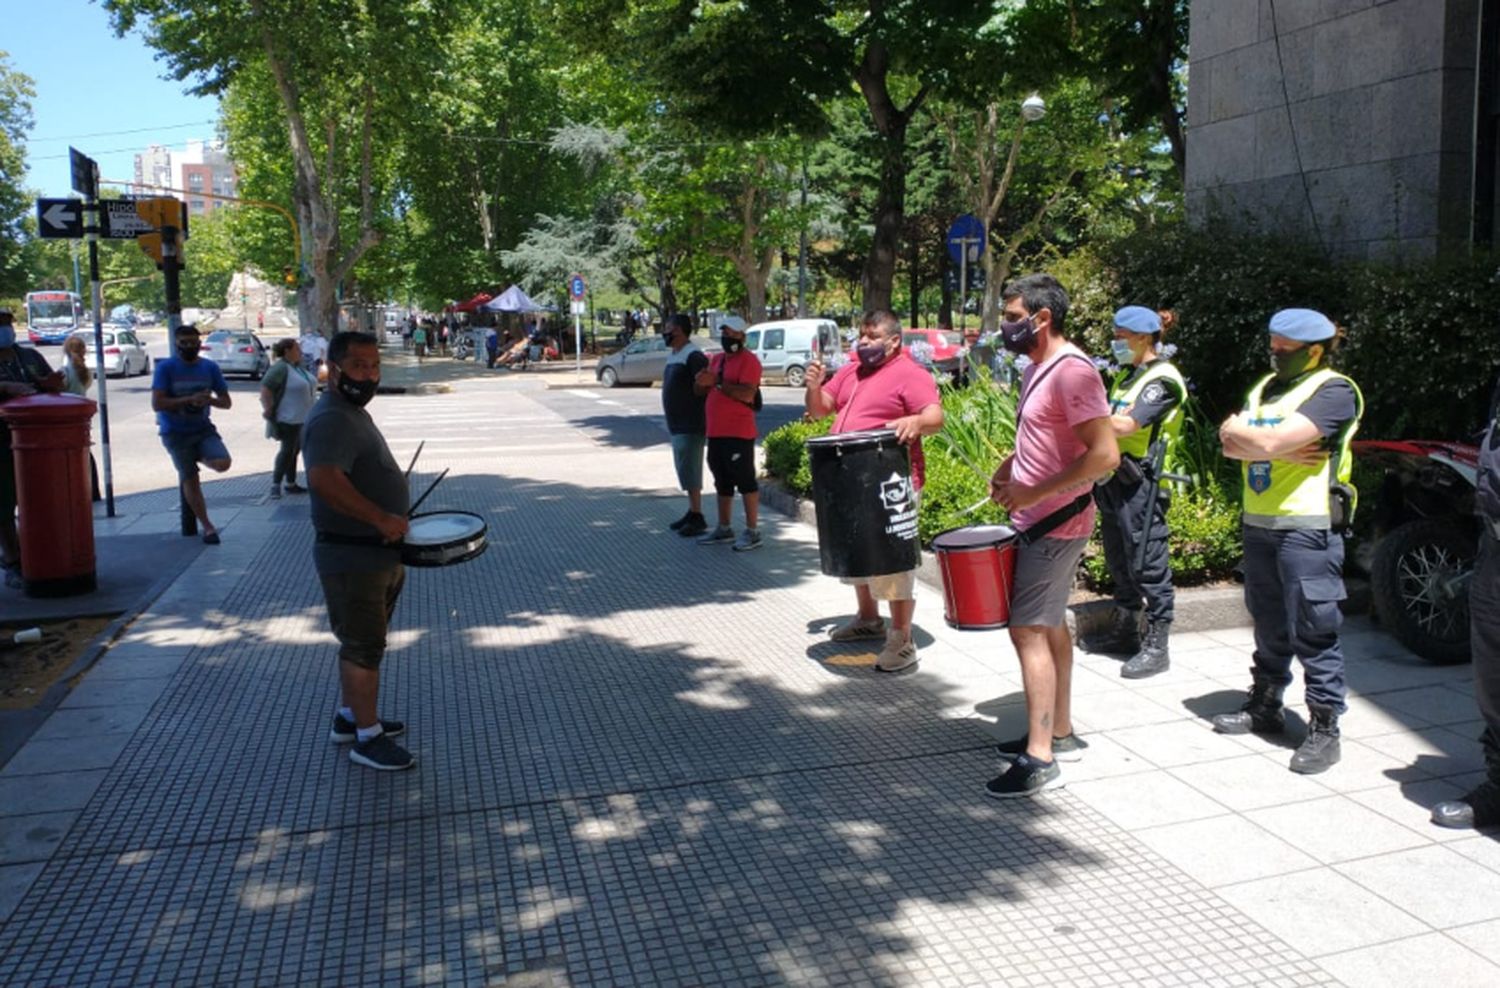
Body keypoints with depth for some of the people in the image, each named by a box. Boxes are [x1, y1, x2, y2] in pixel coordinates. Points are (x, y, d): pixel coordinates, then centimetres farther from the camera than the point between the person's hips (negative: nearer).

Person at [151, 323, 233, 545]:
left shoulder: (210, 367, 2)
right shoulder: (165, 368, -8)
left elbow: (226, 401, 5)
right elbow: (157, 403, -16)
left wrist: (210, 400, -17)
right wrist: (189, 400, -25)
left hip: (204, 429, 2)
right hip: (176, 433, -2)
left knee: (222, 463, -21)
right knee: (190, 479, 2)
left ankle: (200, 457, 16)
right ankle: (207, 527, 15)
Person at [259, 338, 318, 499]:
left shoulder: (299, 367, 12)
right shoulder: (280, 368, -17)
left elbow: (307, 386, 24)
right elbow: (265, 389, -22)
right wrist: (268, 410, -24)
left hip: (303, 418, 9)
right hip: (288, 419, -9)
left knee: (294, 450, 12)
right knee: (288, 450, -6)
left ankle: (291, 484, 19)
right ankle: (275, 485, 1)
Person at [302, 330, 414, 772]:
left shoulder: (353, 413, 13)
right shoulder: (332, 420, -21)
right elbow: (324, 479, -36)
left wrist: (390, 519, 17)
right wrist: (381, 518, -32)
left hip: (376, 551, 10)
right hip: (352, 556, -10)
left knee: (361, 641, 21)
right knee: (364, 646, 0)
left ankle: (349, 717, 35)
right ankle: (368, 738, 12)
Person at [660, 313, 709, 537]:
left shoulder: (693, 356, -16)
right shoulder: (674, 355, 15)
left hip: (690, 424, -10)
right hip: (677, 424, 10)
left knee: (690, 470, -8)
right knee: (685, 469, 14)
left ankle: (697, 517, -2)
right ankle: (692, 512, 23)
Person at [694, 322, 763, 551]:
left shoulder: (749, 360, -9)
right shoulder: (717, 359, 18)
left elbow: (747, 394, -22)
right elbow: (699, 390, 20)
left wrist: (717, 382, -20)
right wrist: (701, 382, -3)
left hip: (738, 433, -9)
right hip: (715, 431, 9)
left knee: (745, 480, -5)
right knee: (722, 482, 16)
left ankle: (752, 532, -1)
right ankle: (723, 528, 26)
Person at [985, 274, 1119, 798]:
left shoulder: (1072, 371, -20)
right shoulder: (1036, 368, 11)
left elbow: (1104, 454, -26)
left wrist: (1034, 493, -24)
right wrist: (1010, 466, 7)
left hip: (1055, 525, -10)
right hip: (1040, 522, 10)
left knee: (1028, 630, -9)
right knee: (1050, 626, 17)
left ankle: (1039, 759, -4)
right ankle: (1060, 732, 29)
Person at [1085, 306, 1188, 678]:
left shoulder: (1162, 379, -11)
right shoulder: (1127, 375, 17)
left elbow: (1125, 425, -22)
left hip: (1139, 482, -9)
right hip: (1114, 477, 9)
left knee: (1148, 562, -4)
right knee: (1119, 558, 17)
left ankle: (1156, 646, 1)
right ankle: (1123, 629, 29)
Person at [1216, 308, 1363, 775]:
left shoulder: (1333, 391, -10)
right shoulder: (1266, 386, 16)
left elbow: (1271, 442, -22)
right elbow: (1232, 446, 4)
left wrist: (1238, 429, -2)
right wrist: (1283, 452, -11)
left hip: (1307, 528, -8)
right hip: (1259, 523, 8)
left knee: (1313, 631, -4)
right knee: (1268, 624, 17)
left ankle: (1324, 729, 3)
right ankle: (1264, 707, 29)